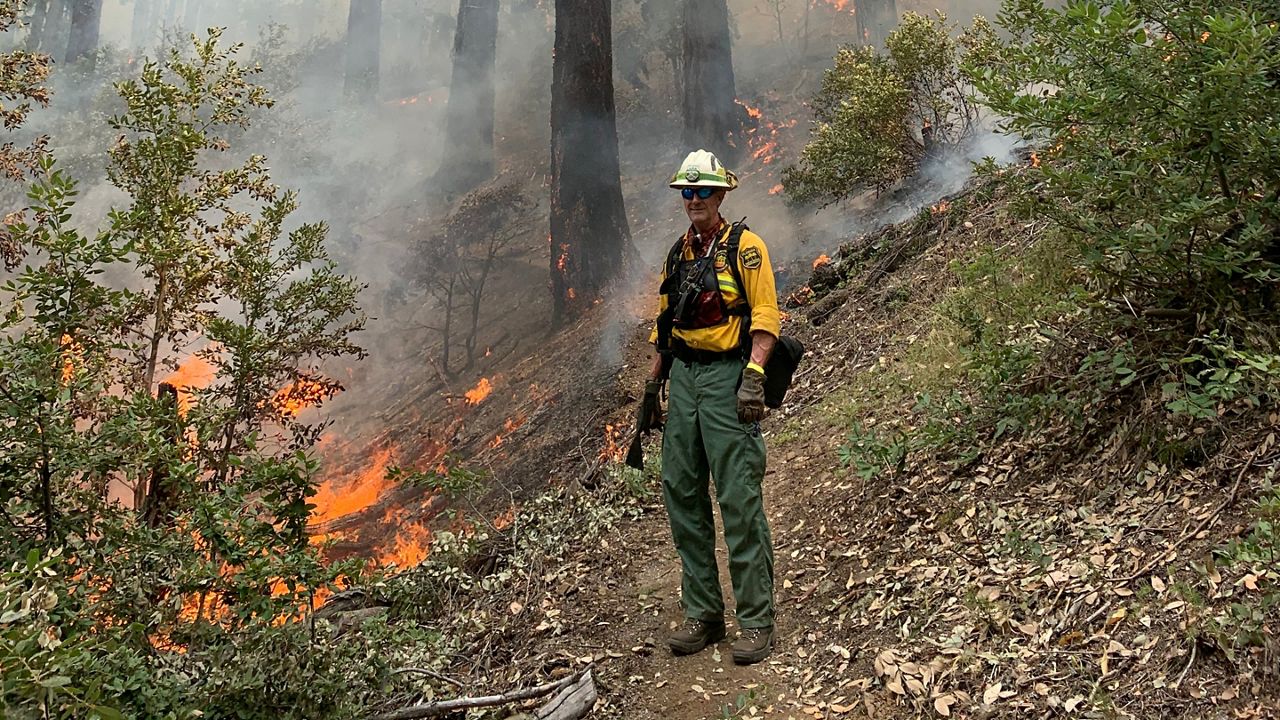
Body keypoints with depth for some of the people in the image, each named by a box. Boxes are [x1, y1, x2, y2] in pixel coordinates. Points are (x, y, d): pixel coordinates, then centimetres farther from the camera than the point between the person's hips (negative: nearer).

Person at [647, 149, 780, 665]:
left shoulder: (744, 246, -2)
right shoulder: (678, 254, 18)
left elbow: (765, 316, -9)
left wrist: (753, 376, -20)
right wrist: (654, 382, 18)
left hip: (727, 376, -7)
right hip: (683, 377, 7)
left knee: (739, 498, -8)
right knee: (681, 493, 6)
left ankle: (756, 620, 0)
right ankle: (702, 614, 15)